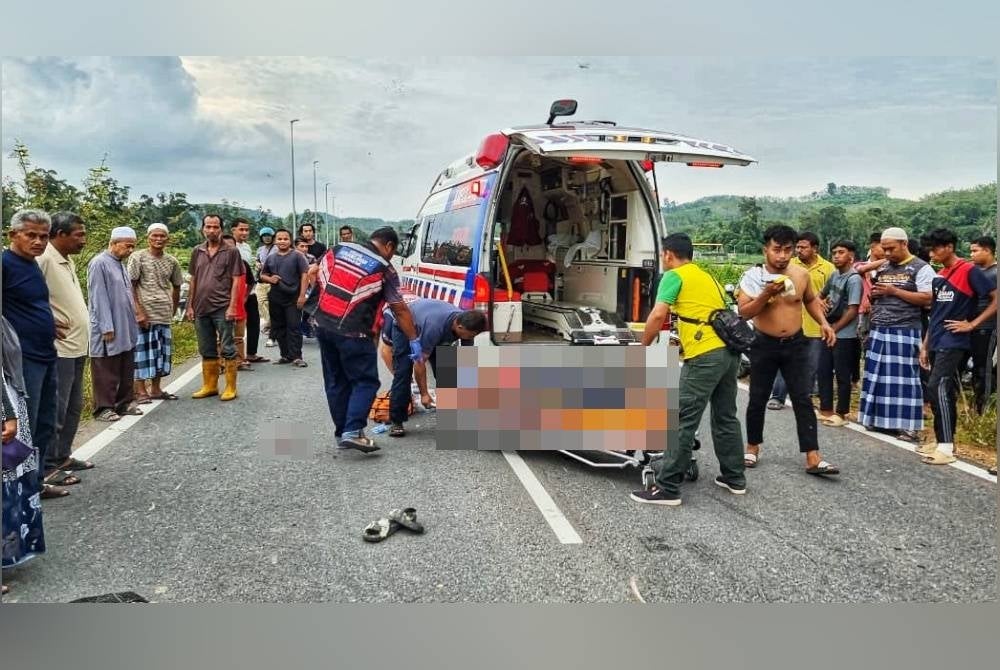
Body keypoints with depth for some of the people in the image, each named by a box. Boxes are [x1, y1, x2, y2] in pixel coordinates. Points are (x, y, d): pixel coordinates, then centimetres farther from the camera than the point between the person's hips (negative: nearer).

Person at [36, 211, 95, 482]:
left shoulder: (67, 260, 13)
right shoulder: (43, 259, -16)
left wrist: (81, 337, 14)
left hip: (77, 347, 10)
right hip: (58, 350, -10)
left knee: (73, 407, 17)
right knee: (55, 410, -3)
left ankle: (63, 457, 28)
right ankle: (48, 467, 6)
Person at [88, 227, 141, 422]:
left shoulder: (120, 264, 13)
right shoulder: (99, 264, -13)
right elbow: (99, 298, -15)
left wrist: (133, 319, 15)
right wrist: (107, 327, -17)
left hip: (127, 329, 8)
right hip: (109, 331, -8)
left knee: (127, 369, 13)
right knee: (107, 371, 0)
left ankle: (125, 402, 23)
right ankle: (103, 408, 8)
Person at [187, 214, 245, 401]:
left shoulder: (231, 251, -2)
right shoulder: (197, 252, 11)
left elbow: (236, 281, -5)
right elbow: (193, 281, 14)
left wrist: (232, 306, -13)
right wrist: (190, 306, 9)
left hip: (222, 308, -5)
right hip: (201, 308, 5)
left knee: (227, 349, -1)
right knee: (207, 350, 13)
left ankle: (230, 387, 6)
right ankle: (209, 386, 22)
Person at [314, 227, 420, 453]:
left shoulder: (338, 249, 10)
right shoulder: (384, 269, -3)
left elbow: (318, 279, 17)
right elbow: (400, 310, 1)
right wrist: (414, 340, 9)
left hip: (323, 326, 6)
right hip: (352, 333, -6)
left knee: (336, 382, 15)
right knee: (365, 382, 4)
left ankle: (341, 433, 21)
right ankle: (352, 432, -9)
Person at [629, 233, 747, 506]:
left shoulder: (674, 276, 0)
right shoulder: (706, 276, 24)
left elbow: (658, 315, -11)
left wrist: (643, 347, 1)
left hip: (705, 356, -9)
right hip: (729, 351, 9)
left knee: (683, 423, -6)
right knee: (726, 417, 20)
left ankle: (667, 489, -3)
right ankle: (735, 478, 29)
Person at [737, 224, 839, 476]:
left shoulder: (801, 274, -2)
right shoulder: (752, 276, -11)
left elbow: (810, 300, 16)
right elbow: (743, 312, -15)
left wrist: (823, 323, 1)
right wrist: (766, 294, -28)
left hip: (796, 344, 2)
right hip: (764, 345, -2)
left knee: (803, 400, -2)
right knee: (758, 399, 8)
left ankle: (813, 458, -2)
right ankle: (753, 447, 27)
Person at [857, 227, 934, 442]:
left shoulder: (921, 268, -3)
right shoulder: (881, 268, 14)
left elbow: (927, 298, -12)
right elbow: (871, 293, 24)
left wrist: (894, 291, -15)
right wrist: (871, 293, 0)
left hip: (905, 331, -6)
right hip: (879, 330, 6)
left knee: (903, 376, -4)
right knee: (878, 375, 7)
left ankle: (907, 425, 2)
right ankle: (879, 419, 16)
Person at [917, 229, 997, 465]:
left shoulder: (969, 271, -8)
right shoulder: (939, 276, 15)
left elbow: (996, 298, -11)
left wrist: (972, 324, -14)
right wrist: (925, 345, 16)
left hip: (954, 342, -8)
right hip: (937, 343, 8)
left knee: (937, 387, -16)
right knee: (946, 391, 11)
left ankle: (946, 447, -14)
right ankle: (944, 441, 17)